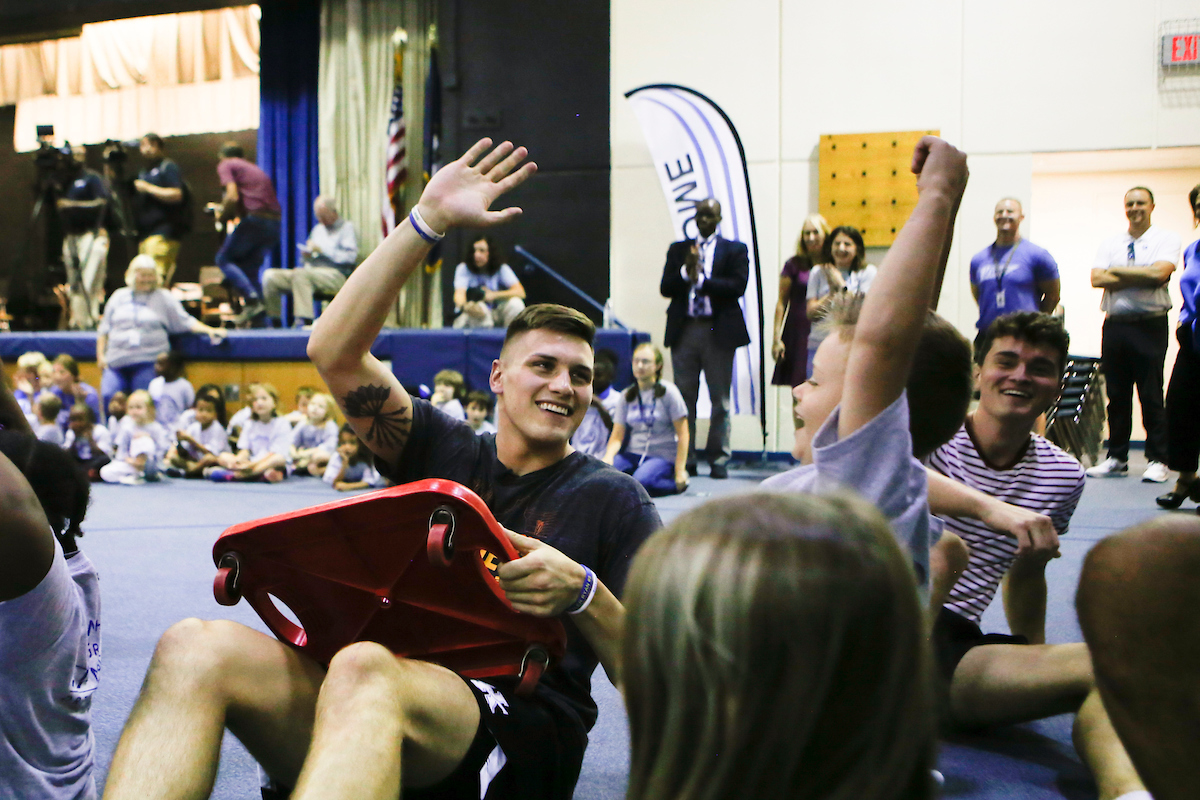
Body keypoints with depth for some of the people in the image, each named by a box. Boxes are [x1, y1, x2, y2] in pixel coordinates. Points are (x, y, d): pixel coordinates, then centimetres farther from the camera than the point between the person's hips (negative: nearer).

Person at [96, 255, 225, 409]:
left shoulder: (164, 297, 12)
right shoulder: (119, 296, 18)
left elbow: (185, 322, 9)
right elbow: (104, 329, 22)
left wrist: (208, 330, -5)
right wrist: (100, 355, 13)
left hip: (148, 362, -3)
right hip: (116, 361, 3)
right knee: (108, 397, -12)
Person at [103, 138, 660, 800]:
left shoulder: (611, 499, 13)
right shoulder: (444, 451, 21)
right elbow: (334, 351, 8)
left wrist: (581, 593, -15)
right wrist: (427, 223, 4)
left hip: (519, 733, -3)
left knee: (362, 671, -39)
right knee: (194, 650, -26)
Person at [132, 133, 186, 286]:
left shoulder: (168, 167, -1)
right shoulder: (143, 173, 26)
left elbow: (177, 195, -16)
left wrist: (148, 188, -12)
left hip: (162, 234, -9)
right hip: (144, 235, 9)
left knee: (156, 279, -20)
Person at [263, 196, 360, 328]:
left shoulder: (347, 227, 6)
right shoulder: (318, 228, 27)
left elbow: (350, 257, -10)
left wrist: (322, 250, -12)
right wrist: (306, 256, 3)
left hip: (337, 276, -7)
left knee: (300, 274, -38)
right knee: (270, 276, -12)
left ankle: (305, 321, -40)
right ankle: (274, 320, -13)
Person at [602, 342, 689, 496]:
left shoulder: (668, 392, -1)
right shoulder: (625, 396, 11)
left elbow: (683, 434, -5)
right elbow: (617, 436, 6)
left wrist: (679, 471, -12)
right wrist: (608, 456, -16)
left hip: (663, 456, -3)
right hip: (633, 454, 3)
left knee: (641, 481, -35)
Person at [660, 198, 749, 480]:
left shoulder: (735, 250, 6)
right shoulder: (678, 250, 14)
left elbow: (738, 286, -9)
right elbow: (665, 287, 4)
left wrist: (700, 279, -14)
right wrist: (685, 271, -14)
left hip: (719, 331, -2)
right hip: (684, 331, 2)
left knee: (720, 399, 0)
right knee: (684, 397, 4)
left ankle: (719, 459, 6)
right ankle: (685, 459, 9)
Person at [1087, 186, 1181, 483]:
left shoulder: (1166, 240, 3)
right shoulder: (1110, 243, 13)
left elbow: (1160, 272, -16)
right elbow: (1097, 278, -2)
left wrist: (1118, 271, -7)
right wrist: (1141, 277, -9)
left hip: (1150, 325, -4)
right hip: (1115, 324, 4)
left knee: (1151, 395, -4)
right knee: (1116, 394, 7)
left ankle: (1157, 461, 1)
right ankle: (1116, 458, 14)